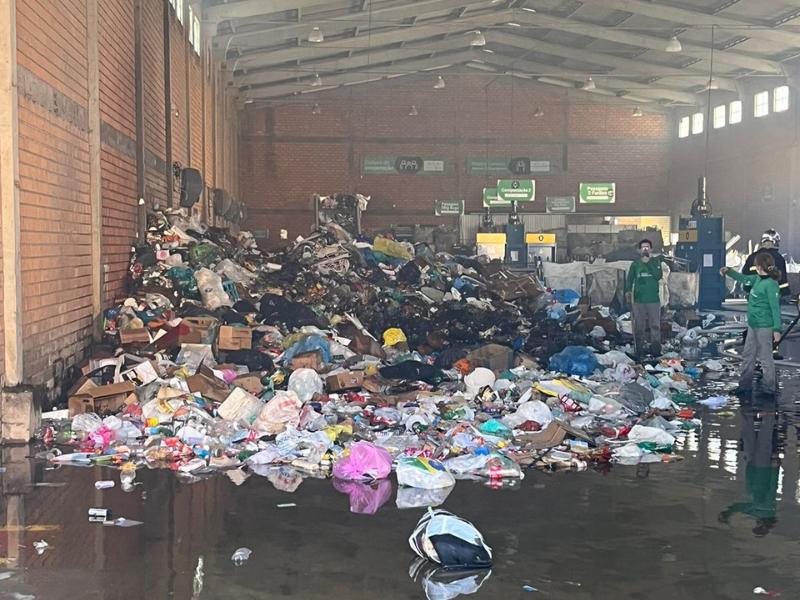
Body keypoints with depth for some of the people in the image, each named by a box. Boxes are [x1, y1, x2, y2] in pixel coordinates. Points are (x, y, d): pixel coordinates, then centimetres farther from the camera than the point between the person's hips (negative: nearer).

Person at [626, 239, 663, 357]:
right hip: (639, 299, 1)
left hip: (654, 299, -1)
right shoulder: (635, 264, 7)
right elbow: (629, 279, 8)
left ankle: (655, 348, 3)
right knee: (639, 325, 1)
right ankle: (640, 349, 6)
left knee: (655, 325, -1)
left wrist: (649, 264, -16)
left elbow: (658, 276, -10)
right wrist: (628, 291, -7)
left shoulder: (656, 262, 4)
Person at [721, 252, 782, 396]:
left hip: (764, 327, -9)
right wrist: (728, 272, 21)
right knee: (748, 356, 16)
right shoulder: (758, 279, 5)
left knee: (765, 357, 1)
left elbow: (775, 308, -19)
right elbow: (744, 279, 25)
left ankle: (770, 389, 12)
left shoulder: (771, 284, -19)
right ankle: (745, 385, 27)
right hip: (753, 325, 9)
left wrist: (777, 329, -20)